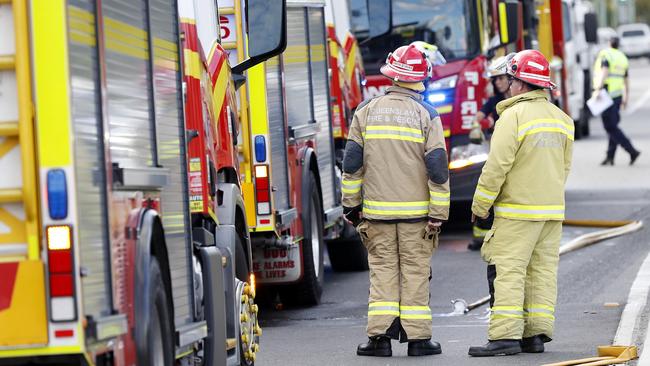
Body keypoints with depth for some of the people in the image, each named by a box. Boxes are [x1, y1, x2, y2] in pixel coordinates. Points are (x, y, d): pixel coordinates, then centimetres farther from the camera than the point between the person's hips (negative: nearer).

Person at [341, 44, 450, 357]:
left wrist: (351, 204, 10)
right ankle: (417, 337, 4)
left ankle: (380, 336, -1)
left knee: (382, 269, 6)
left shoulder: (366, 111, 2)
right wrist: (438, 214, -2)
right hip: (416, 211, -1)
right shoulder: (427, 116, -3)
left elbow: (352, 162, 2)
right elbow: (437, 168, -7)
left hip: (377, 210, 1)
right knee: (415, 271, 4)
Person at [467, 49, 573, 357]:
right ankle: (536, 334, 10)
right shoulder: (562, 119, 11)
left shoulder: (514, 115, -13)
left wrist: (479, 205, -7)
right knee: (542, 271, 9)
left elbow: (497, 166, -15)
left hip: (517, 210, -8)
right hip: (552, 209, 8)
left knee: (508, 271, -7)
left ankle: (505, 336, -13)